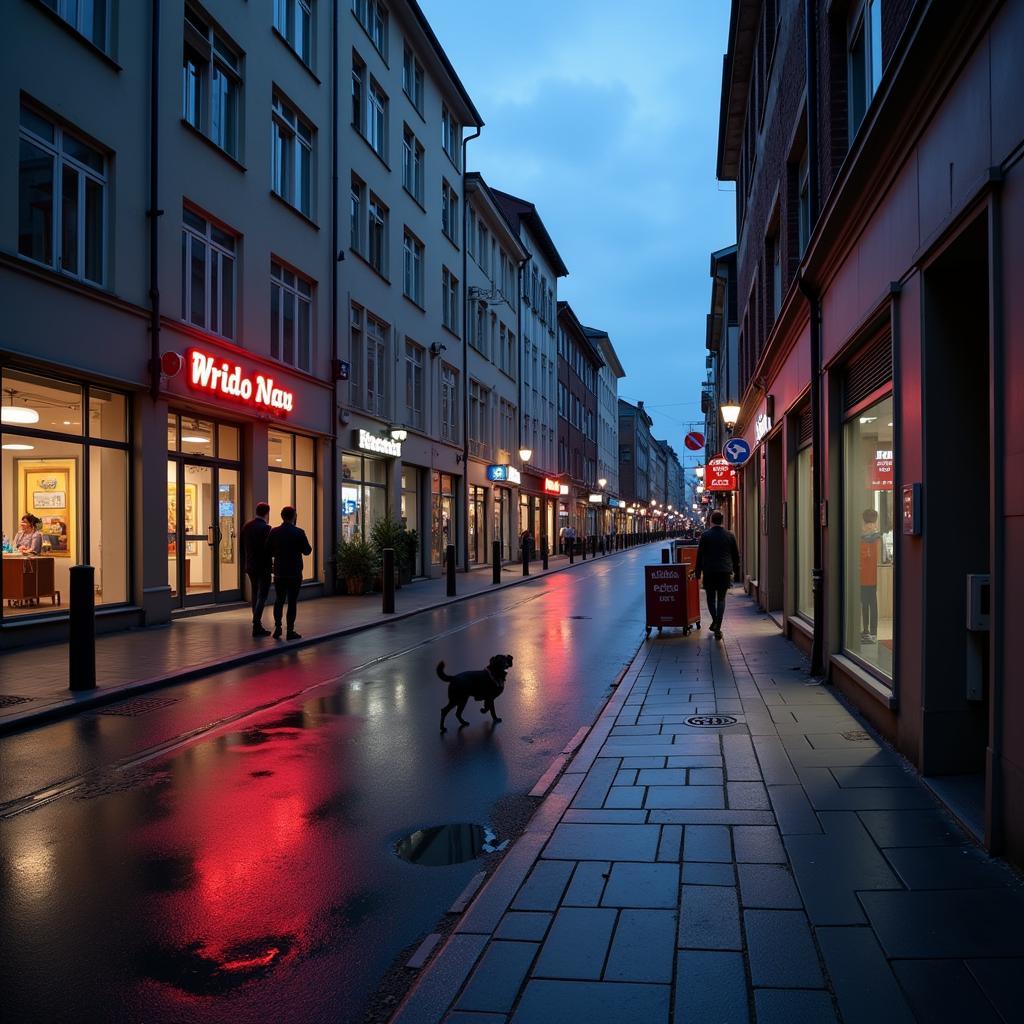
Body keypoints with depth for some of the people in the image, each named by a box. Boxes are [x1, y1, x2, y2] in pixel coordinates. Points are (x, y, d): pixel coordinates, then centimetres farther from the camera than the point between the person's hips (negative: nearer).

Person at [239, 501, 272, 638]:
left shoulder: (246, 526, 5)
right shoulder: (265, 528, -16)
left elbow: (241, 548, 10)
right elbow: (269, 548, -17)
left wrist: (244, 565, 16)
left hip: (250, 567, 7)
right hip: (263, 567, -7)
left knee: (255, 595, 15)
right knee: (262, 596, -3)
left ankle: (257, 626, 20)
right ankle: (256, 625, -11)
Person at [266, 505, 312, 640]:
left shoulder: (274, 532, -3)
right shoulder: (299, 532, -11)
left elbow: (268, 551, 0)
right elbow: (307, 551, -5)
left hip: (279, 572, 3)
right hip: (294, 572, -3)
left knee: (279, 600, 16)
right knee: (292, 601, 3)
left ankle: (277, 626, 9)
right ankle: (290, 631, 4)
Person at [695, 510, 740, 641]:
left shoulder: (705, 535, -3)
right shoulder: (729, 536, 4)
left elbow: (700, 555, -3)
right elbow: (736, 555, 10)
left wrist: (698, 571, 4)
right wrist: (736, 571, 20)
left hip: (709, 571, -2)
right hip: (725, 571, 2)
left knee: (711, 598, 15)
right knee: (721, 599, 6)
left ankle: (715, 621, 2)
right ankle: (718, 627, -2)